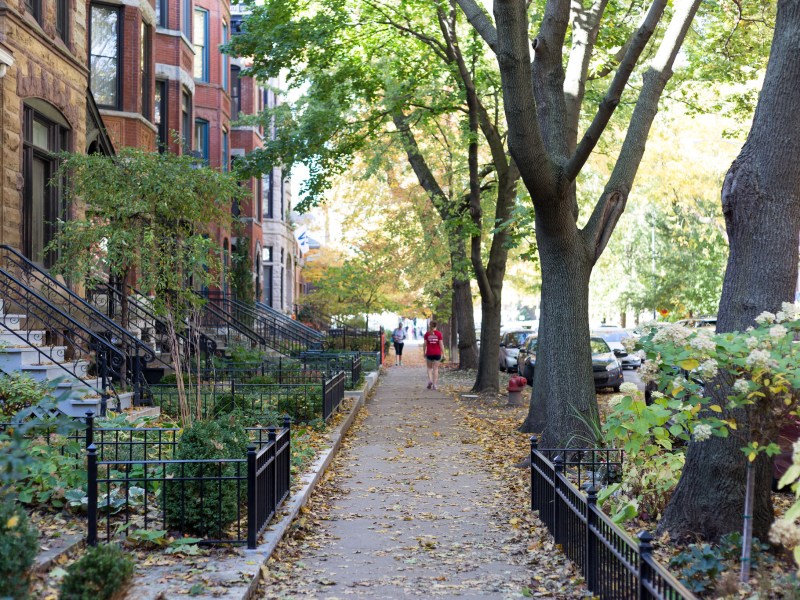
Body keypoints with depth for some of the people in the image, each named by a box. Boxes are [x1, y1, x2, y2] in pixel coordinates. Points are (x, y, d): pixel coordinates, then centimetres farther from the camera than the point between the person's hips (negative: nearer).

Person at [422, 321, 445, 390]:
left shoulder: (427, 334, -2)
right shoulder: (439, 333, -5)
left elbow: (424, 344, -2)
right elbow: (441, 344, -7)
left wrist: (424, 353, 8)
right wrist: (443, 354, -1)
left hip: (429, 353, 0)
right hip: (437, 353, 0)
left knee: (429, 368, 15)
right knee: (435, 369, 5)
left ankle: (430, 380, -7)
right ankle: (435, 385, 2)